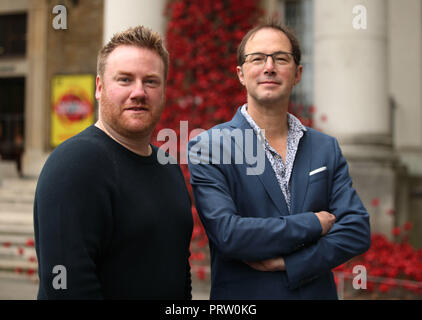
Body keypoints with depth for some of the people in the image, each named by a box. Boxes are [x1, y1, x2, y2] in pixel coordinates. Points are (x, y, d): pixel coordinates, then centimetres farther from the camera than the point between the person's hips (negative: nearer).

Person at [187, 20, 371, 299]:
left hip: (317, 291, 4)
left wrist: (287, 262, -17)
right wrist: (314, 224, -14)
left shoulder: (327, 148, 2)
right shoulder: (207, 148, -11)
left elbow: (357, 230, -5)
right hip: (243, 295, -4)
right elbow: (227, 234, -22)